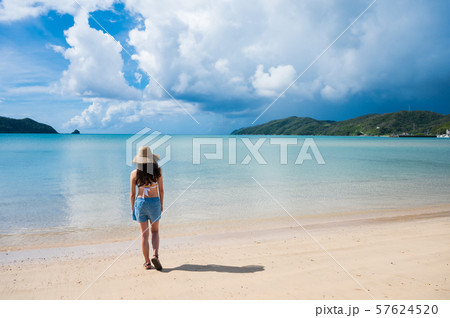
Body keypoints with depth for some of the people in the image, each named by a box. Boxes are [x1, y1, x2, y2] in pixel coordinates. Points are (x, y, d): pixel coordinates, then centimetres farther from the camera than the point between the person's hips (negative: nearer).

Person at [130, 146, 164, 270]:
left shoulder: (134, 173, -6)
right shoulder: (157, 171, -7)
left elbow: (132, 194, -2)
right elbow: (161, 190, -1)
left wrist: (132, 208, 11)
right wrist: (161, 205, 11)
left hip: (140, 203, 0)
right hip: (154, 203, 0)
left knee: (144, 234, 11)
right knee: (155, 231, 18)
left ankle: (147, 262, 16)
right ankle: (155, 255, -2)